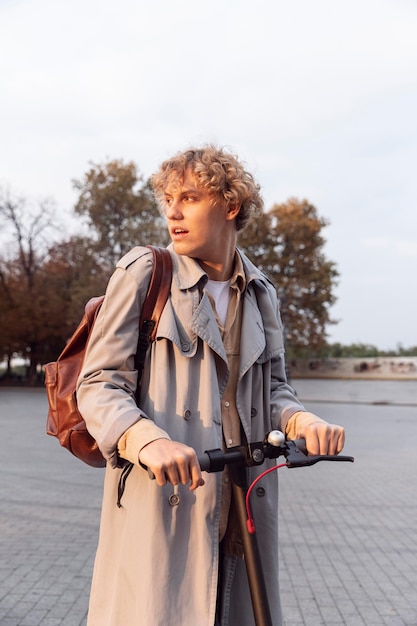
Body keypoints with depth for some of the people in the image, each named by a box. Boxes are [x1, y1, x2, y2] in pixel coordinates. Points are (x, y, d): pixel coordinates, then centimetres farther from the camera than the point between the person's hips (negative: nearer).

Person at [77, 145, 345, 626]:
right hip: (159, 503, -4)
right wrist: (146, 439, -27)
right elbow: (98, 384, -7)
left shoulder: (260, 294, 12)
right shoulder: (142, 274, -2)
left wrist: (300, 420, -8)